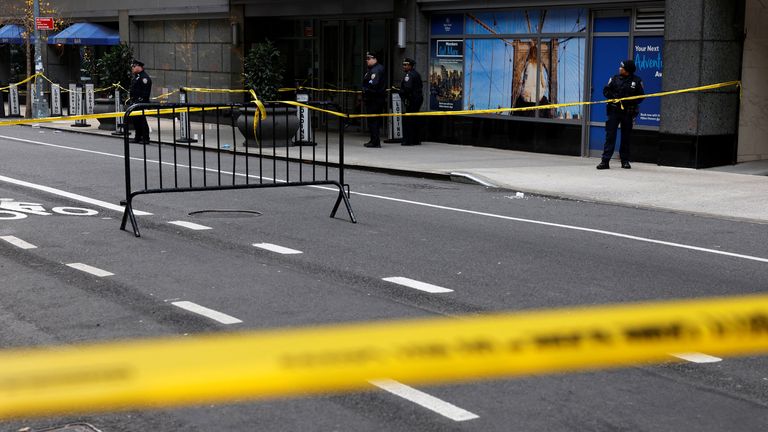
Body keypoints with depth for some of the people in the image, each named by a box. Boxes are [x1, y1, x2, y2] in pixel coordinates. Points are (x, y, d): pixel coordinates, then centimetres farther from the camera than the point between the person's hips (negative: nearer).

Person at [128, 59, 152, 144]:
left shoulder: (144, 77, -12)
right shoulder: (135, 77, 18)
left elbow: (145, 92, -19)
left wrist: (142, 101, -23)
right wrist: (130, 99, 21)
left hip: (141, 103, -10)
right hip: (134, 102, 10)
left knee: (141, 120, -8)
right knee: (134, 120, 12)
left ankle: (145, 139, -4)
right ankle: (138, 137, 21)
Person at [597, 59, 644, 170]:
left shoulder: (637, 81, 2)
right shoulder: (615, 79, 6)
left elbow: (641, 97, 3)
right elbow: (606, 91, 8)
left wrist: (629, 101, -11)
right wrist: (614, 97, -9)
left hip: (628, 112, 0)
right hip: (614, 111, 0)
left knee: (626, 137, 7)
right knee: (610, 135, -5)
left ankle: (625, 160, 18)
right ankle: (605, 160, -7)